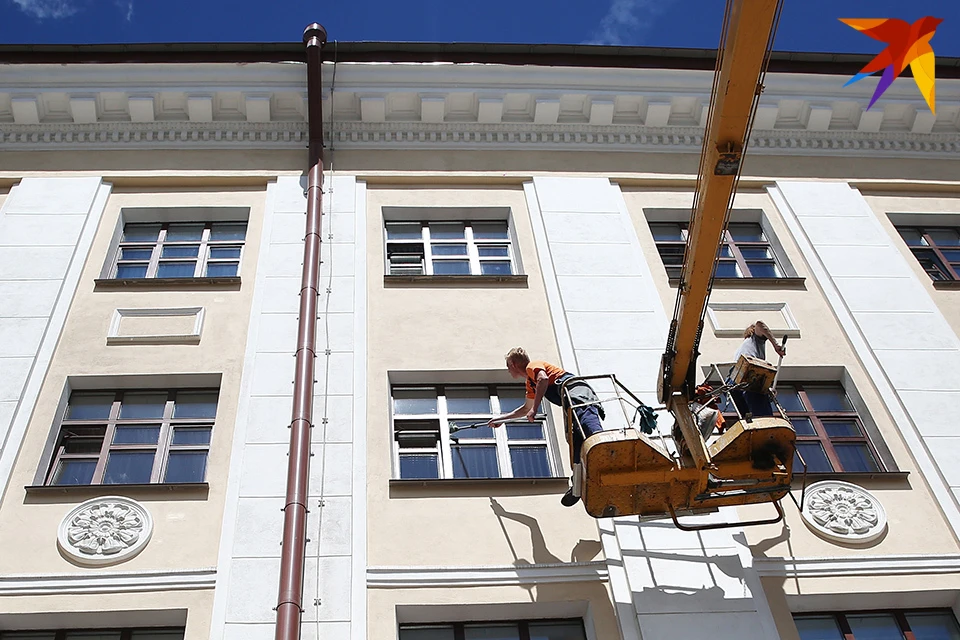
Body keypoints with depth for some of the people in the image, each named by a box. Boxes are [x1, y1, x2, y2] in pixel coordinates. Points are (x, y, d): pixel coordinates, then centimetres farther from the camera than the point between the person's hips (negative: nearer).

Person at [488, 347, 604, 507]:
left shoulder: (533, 366, 10)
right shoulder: (530, 383, 39)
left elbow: (543, 378, -16)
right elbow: (526, 408, 54)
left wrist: (534, 409, -18)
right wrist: (501, 418, 60)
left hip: (576, 392, -9)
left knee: (585, 420, -35)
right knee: (577, 445, 4)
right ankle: (578, 487, 2)